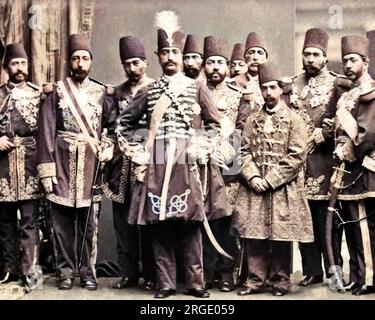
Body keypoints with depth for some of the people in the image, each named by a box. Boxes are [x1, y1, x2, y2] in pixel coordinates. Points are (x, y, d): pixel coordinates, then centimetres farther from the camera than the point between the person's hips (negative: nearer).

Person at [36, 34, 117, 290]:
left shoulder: (102, 93, 9)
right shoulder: (56, 92, 4)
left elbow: (113, 125, 15)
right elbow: (46, 131, -2)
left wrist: (107, 149, -3)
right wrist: (46, 168, -8)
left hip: (91, 166, 1)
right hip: (62, 165, -1)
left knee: (90, 221, 2)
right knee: (62, 220, 2)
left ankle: (88, 271, 13)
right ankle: (65, 271, 12)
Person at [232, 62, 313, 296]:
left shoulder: (294, 120, 1)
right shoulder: (253, 121, 13)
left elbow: (296, 156, -7)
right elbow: (245, 151, 9)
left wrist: (270, 180, -12)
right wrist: (253, 177, -9)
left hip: (283, 189, -3)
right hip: (254, 188, 3)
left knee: (281, 236, 1)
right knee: (254, 235, 3)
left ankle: (280, 281, 12)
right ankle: (256, 279, 12)